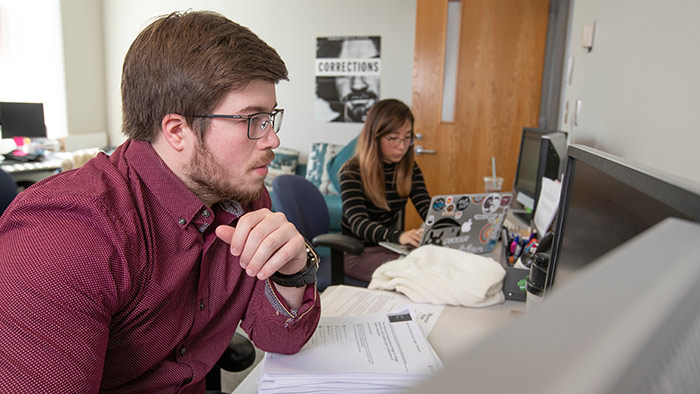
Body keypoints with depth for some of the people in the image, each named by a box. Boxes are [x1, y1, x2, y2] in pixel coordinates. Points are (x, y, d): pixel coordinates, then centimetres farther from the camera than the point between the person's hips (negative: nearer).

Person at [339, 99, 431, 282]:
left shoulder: (410, 169, 6)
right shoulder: (352, 172, -12)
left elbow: (427, 208, -4)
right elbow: (358, 223, -24)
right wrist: (398, 236, -44)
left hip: (393, 247, 6)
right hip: (358, 252, -6)